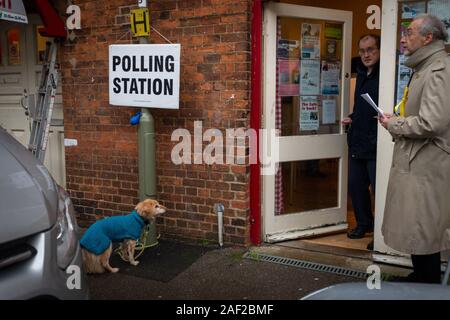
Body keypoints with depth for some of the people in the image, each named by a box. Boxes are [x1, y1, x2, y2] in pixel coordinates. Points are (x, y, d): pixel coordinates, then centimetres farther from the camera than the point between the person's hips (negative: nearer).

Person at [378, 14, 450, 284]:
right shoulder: (425, 68, 16)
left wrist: (394, 125, -12)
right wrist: (399, 121, 8)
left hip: (426, 168, -10)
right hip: (415, 163, 10)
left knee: (422, 234, 0)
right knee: (417, 229, 20)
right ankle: (420, 277, 34)